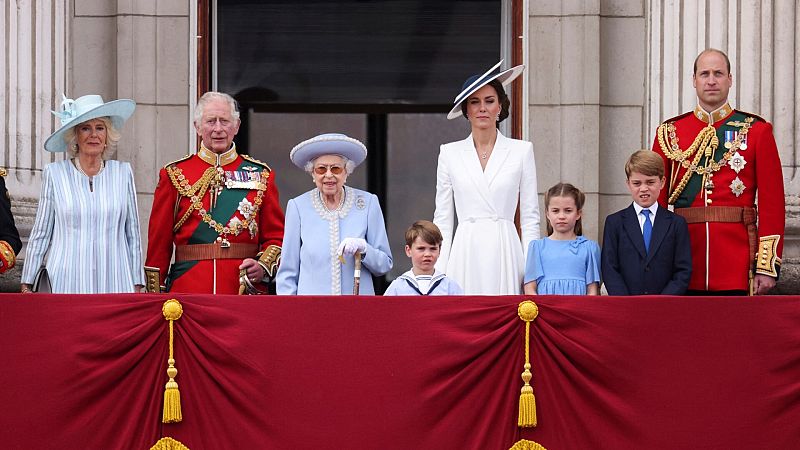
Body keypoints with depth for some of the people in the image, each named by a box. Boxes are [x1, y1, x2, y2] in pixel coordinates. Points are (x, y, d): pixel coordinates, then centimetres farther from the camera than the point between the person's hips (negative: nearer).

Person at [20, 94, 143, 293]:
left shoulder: (123, 173, 8)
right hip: (66, 283, -1)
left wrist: (137, 285, 10)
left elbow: (133, 234, 12)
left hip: (114, 284, 1)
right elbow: (40, 234, 8)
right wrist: (27, 285, 7)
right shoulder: (54, 174, 5)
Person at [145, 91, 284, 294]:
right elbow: (159, 242, 6)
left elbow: (276, 235, 10)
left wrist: (263, 266, -10)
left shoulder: (260, 175, 9)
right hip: (187, 292, -1)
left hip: (246, 290, 1)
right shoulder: (174, 175, 6)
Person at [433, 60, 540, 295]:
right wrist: (439, 273, 2)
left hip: (505, 253, -1)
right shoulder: (450, 153, 9)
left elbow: (530, 217, 6)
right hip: (465, 254, 1)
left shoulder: (521, 151, 7)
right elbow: (443, 218, 9)